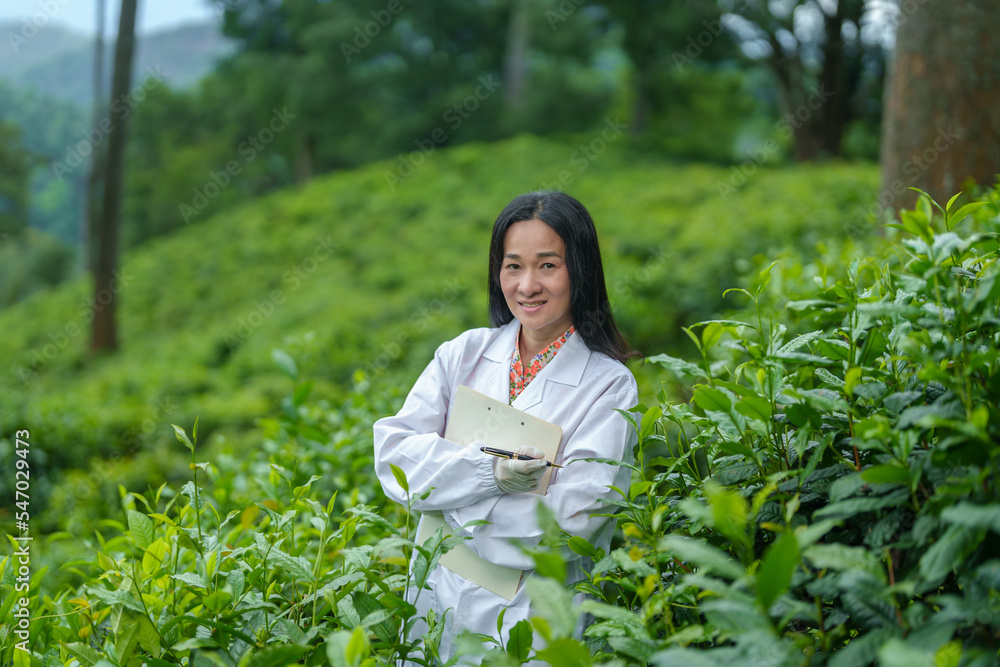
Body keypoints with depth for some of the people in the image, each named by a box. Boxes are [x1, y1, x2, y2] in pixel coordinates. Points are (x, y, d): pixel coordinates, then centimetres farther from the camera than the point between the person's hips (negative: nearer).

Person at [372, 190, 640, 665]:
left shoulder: (609, 385, -7)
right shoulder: (464, 354, 4)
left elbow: (574, 514, -17)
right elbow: (394, 457, -4)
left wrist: (444, 484, -11)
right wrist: (487, 473, -20)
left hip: (530, 618, -3)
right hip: (437, 599, 3)